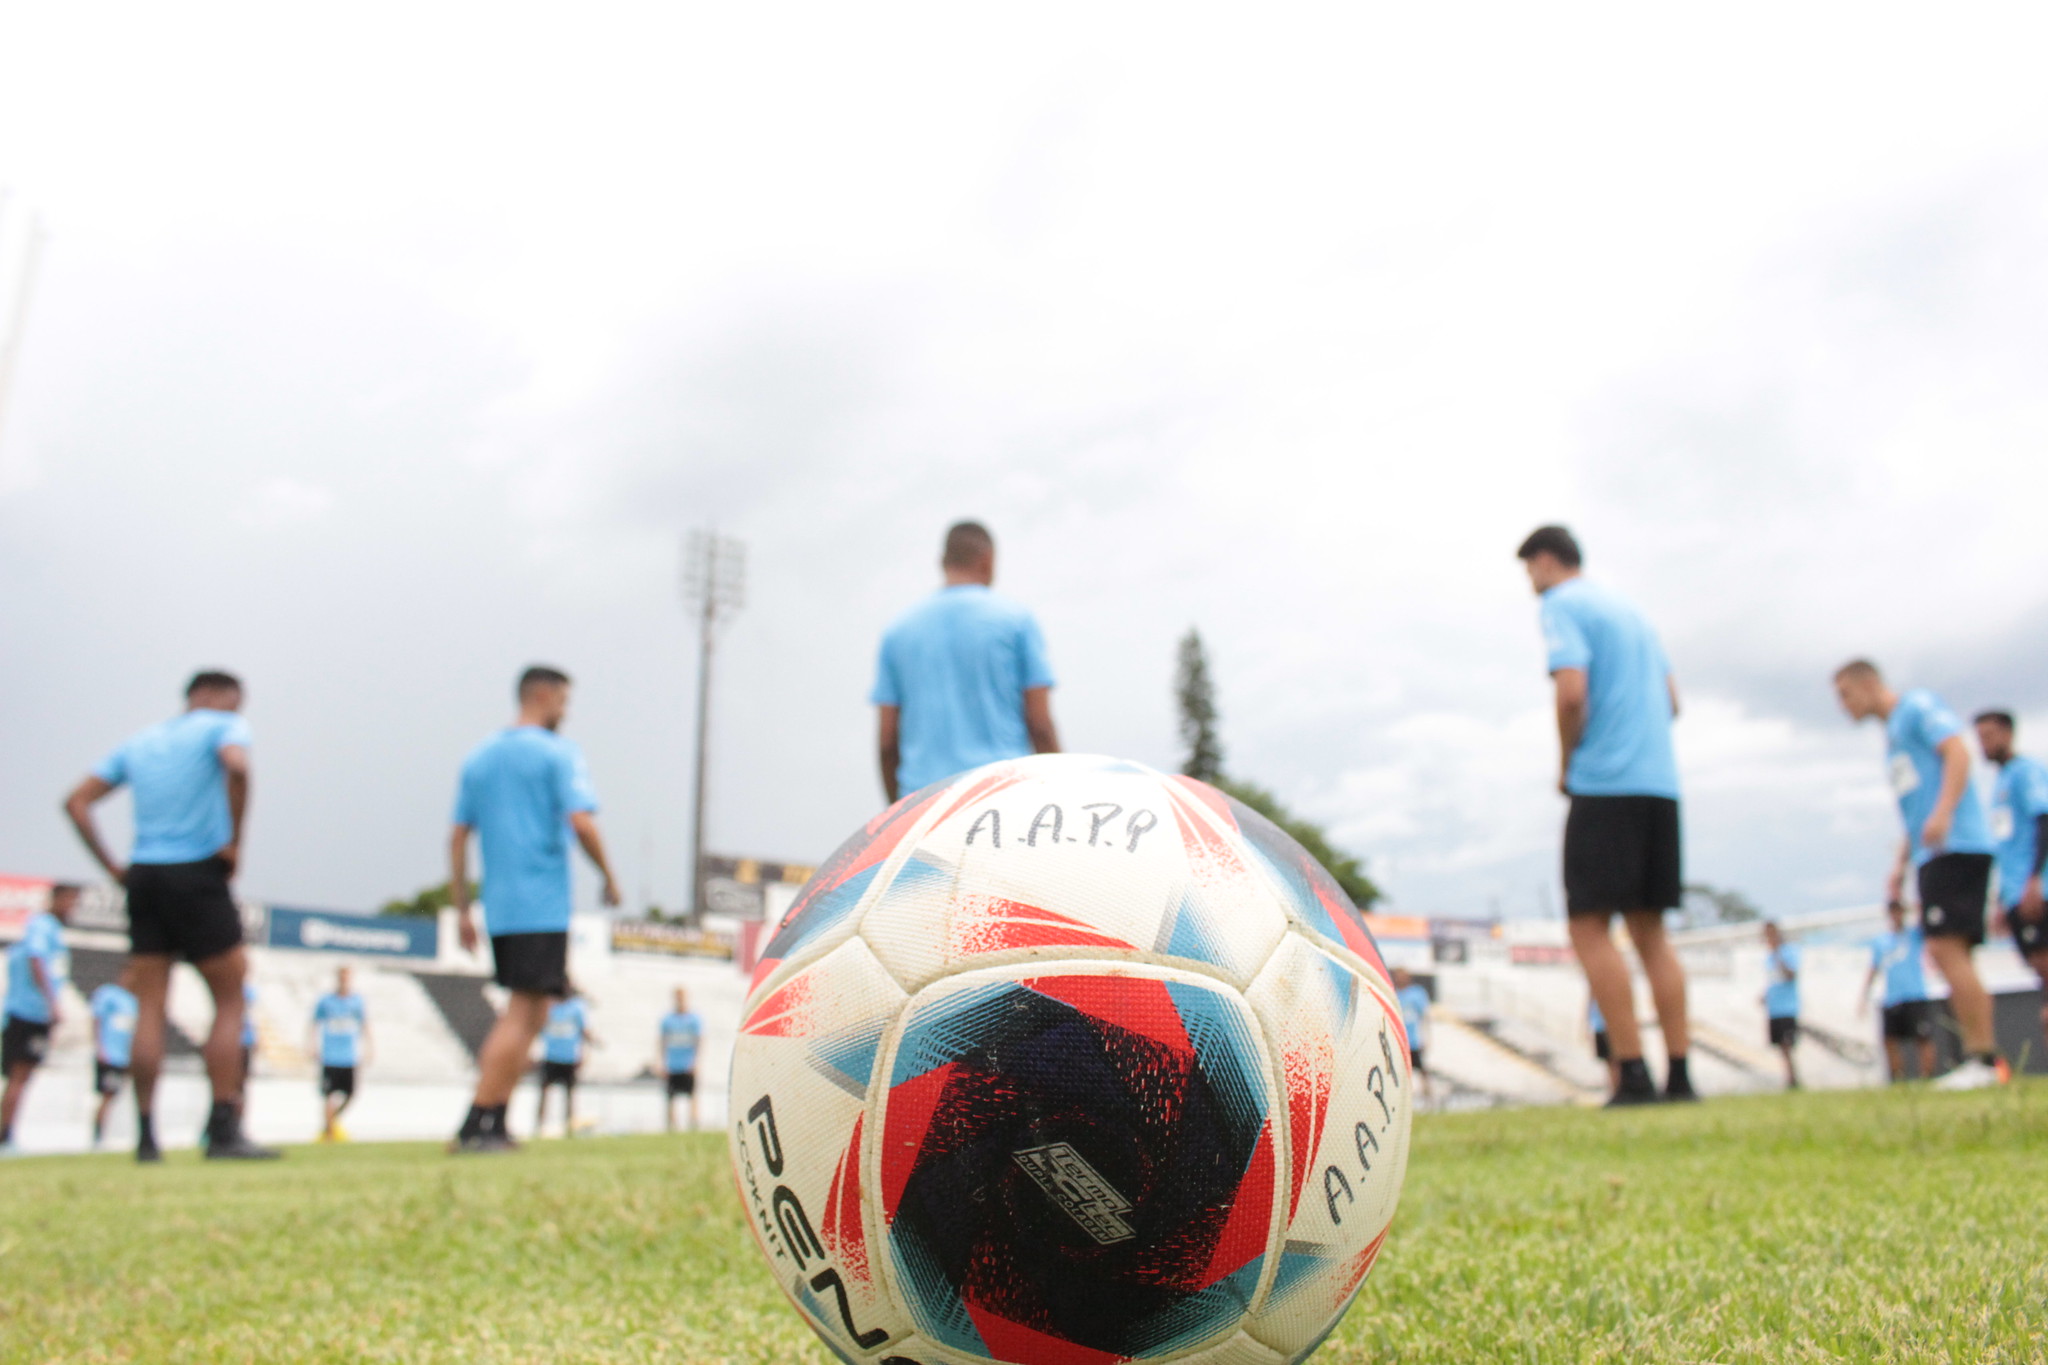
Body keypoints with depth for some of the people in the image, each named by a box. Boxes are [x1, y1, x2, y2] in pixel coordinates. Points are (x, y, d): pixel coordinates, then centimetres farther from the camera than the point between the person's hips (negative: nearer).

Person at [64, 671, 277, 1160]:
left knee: (149, 1007, 7)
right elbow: (236, 767, -22)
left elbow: (76, 801, 17)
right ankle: (224, 1129, -4)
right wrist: (235, 842, -14)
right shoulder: (223, 727, 1)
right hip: (198, 877, -6)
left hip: (143, 878, 6)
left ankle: (146, 1133, 5)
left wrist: (112, 867, 13)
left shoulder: (138, 742, 21)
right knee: (230, 1003, 1)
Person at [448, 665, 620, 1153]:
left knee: (521, 1014, 15)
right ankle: (476, 1126, -6)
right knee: (524, 1014, -4)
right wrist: (609, 878, -3)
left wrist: (462, 910, 15)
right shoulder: (558, 752, -5)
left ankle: (494, 1122, 11)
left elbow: (458, 838, 13)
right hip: (543, 907, -7)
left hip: (498, 910, 7)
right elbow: (581, 822, -16)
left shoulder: (480, 757, 15)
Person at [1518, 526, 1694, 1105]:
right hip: (1661, 782, 8)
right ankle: (1679, 1075, 8)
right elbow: (1671, 700, 22)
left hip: (1605, 783, -8)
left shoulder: (1561, 605, -3)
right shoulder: (1628, 607, 23)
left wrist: (1565, 764, -3)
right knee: (1650, 928, 9)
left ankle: (1633, 1076, -11)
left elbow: (1572, 692, -16)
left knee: (1590, 926, -6)